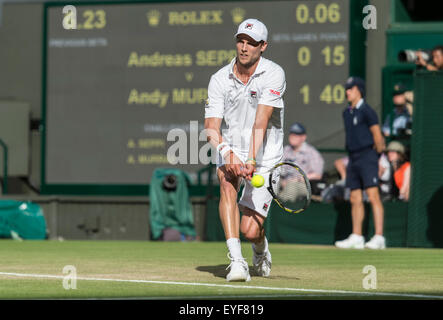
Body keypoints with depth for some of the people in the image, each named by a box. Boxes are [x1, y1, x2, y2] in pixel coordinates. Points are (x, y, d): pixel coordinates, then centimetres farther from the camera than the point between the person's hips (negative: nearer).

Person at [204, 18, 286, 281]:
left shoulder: (273, 74, -13)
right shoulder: (219, 79, -5)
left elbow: (261, 122, -24)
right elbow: (211, 128, -12)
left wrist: (251, 160, -34)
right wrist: (227, 153, -31)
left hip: (264, 158, -2)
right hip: (232, 152, 2)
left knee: (250, 230, -9)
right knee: (227, 181, -34)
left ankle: (261, 249, 32)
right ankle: (236, 260, -36)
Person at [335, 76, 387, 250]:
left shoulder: (367, 111, -9)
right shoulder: (347, 113, 15)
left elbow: (377, 135, -9)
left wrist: (376, 152, 1)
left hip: (367, 156, -9)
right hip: (353, 158, 9)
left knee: (373, 196, -13)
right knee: (355, 199, 9)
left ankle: (379, 237, -18)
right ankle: (356, 237, 14)